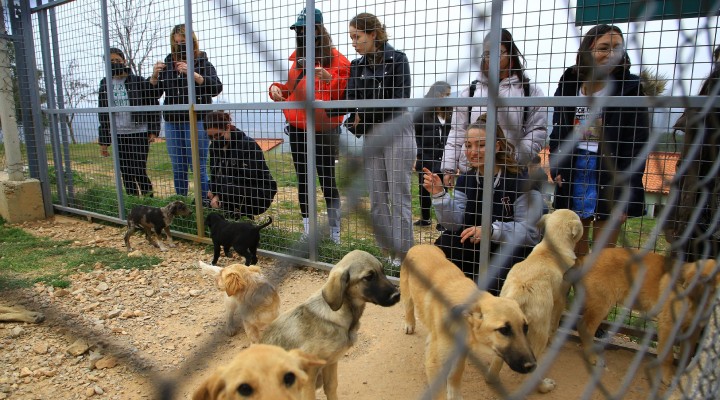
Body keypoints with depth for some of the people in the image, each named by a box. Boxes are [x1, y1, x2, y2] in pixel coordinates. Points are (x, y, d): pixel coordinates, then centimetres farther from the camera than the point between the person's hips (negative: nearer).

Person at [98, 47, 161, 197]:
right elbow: (103, 114, 14)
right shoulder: (105, 85, 11)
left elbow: (153, 106, 0)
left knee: (139, 171, -6)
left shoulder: (139, 81, 0)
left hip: (139, 133, -4)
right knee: (126, 174, 6)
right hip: (118, 135, 4)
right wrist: (103, 141, 11)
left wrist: (153, 130, -8)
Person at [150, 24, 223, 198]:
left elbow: (217, 88, -13)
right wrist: (154, 76, -5)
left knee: (198, 166, -6)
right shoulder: (168, 63, 12)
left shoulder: (202, 62, 0)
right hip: (172, 121, 5)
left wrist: (193, 74, -23)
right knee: (178, 167, 10)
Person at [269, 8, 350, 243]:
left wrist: (330, 80, -27)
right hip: (297, 127, 6)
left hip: (323, 129, -6)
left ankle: (335, 234, 8)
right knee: (303, 180, 11)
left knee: (327, 180, -2)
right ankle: (308, 230, 22)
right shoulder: (297, 57, 14)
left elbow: (342, 95, -10)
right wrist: (276, 88, 5)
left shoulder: (336, 59, -5)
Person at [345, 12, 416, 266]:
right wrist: (355, 122, -19)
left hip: (396, 133, -6)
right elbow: (351, 102, 2)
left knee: (399, 197, -2)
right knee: (377, 200, 7)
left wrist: (363, 116, -8)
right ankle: (389, 251, 17)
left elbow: (398, 101, -12)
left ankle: (403, 254, 7)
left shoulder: (397, 59, -6)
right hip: (370, 136, 6)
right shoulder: (357, 65, 10)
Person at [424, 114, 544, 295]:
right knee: (444, 245, -15)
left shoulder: (522, 181, -19)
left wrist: (491, 230, -34)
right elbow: (455, 223, -5)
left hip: (515, 252, -5)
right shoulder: (465, 180, 2)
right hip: (477, 247, 5)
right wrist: (439, 194, -18)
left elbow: (529, 230, -22)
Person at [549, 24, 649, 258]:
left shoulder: (630, 88, -2)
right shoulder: (569, 83, 8)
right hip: (573, 173, 4)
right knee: (575, 250, 12)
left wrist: (625, 194, -11)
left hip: (610, 178, -3)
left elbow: (636, 144, -5)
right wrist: (557, 168, 2)